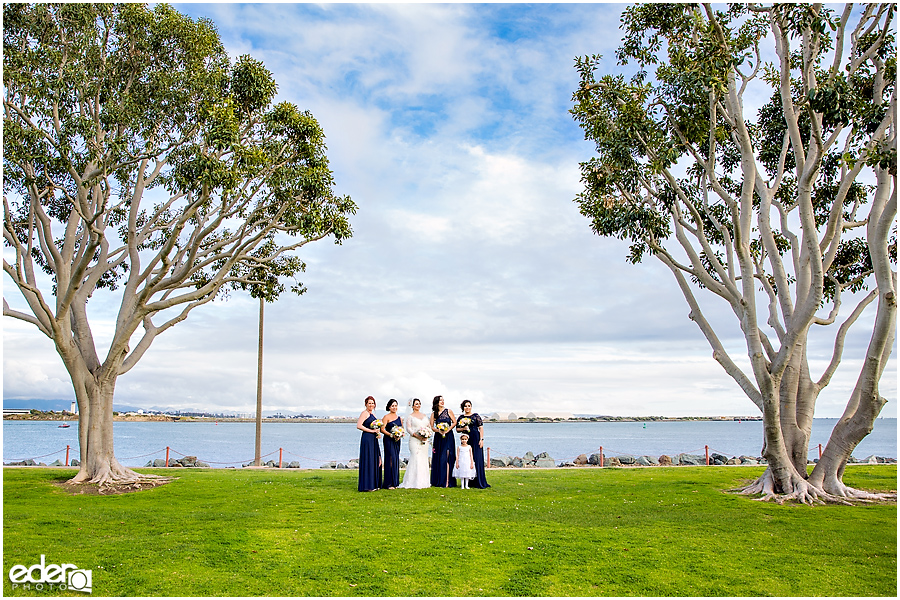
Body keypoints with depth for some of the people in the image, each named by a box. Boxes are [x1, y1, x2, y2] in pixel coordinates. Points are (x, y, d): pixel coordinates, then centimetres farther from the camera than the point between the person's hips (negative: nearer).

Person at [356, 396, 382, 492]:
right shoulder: (364, 413, -8)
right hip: (367, 439, -9)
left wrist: (377, 431, 6)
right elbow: (359, 426, -19)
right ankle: (367, 486, -3)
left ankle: (373, 484, 18)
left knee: (375, 461, 11)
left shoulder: (373, 414, 19)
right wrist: (371, 431, -16)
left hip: (373, 440, 9)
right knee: (368, 461, -7)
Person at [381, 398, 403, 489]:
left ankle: (395, 482, 14)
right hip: (389, 440, -6)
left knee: (396, 460, 7)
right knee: (391, 459, -9)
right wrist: (391, 435, -19)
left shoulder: (399, 418, 14)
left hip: (397, 441, 6)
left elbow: (402, 429, 20)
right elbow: (382, 429, -12)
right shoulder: (386, 417, -5)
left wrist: (401, 434, -1)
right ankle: (389, 483, -6)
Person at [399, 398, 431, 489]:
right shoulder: (410, 416, 2)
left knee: (424, 460, 4)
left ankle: (424, 482, 8)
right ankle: (414, 483, -9)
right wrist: (418, 436, -17)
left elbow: (429, 427, 17)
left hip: (425, 441, 5)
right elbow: (408, 429, -7)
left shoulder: (425, 415, 17)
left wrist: (427, 435, -2)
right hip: (414, 440, -5)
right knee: (415, 460, -11)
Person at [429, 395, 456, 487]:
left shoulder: (448, 411, 3)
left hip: (448, 437, -2)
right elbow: (431, 426, 5)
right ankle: (438, 481, 9)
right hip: (438, 438, 2)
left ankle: (447, 481, -8)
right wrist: (438, 430, -13)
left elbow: (454, 422, 3)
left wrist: (447, 430, -10)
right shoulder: (434, 414, 7)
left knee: (446, 458, -8)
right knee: (438, 458, 2)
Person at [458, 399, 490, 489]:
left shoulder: (476, 416, 2)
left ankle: (479, 482, 0)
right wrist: (464, 428, -8)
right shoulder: (461, 417, 11)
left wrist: (481, 439, -10)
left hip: (475, 439, -3)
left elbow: (481, 428, -2)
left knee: (477, 459, -5)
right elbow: (457, 429, 12)